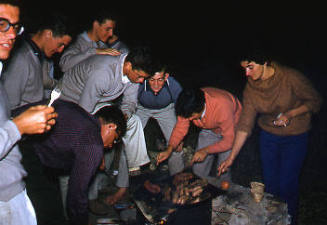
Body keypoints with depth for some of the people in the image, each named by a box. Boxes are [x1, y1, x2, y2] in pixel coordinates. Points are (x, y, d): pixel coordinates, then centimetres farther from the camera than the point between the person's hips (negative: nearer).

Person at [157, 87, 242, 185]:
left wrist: (206, 150, -40)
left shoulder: (223, 107, -41)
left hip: (231, 129, -4)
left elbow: (229, 140, -33)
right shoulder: (189, 108, -27)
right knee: (198, 172, 2)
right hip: (209, 129, 5)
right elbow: (180, 127, -14)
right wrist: (169, 149, -28)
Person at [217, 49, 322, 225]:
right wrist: (231, 157, -13)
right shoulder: (250, 89, -11)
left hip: (295, 137, -3)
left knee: (287, 185, -1)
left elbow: (314, 101, -9)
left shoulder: (291, 78, -23)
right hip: (269, 136, 4)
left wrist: (290, 114, -25)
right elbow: (245, 125, -10)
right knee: (270, 184, 10)